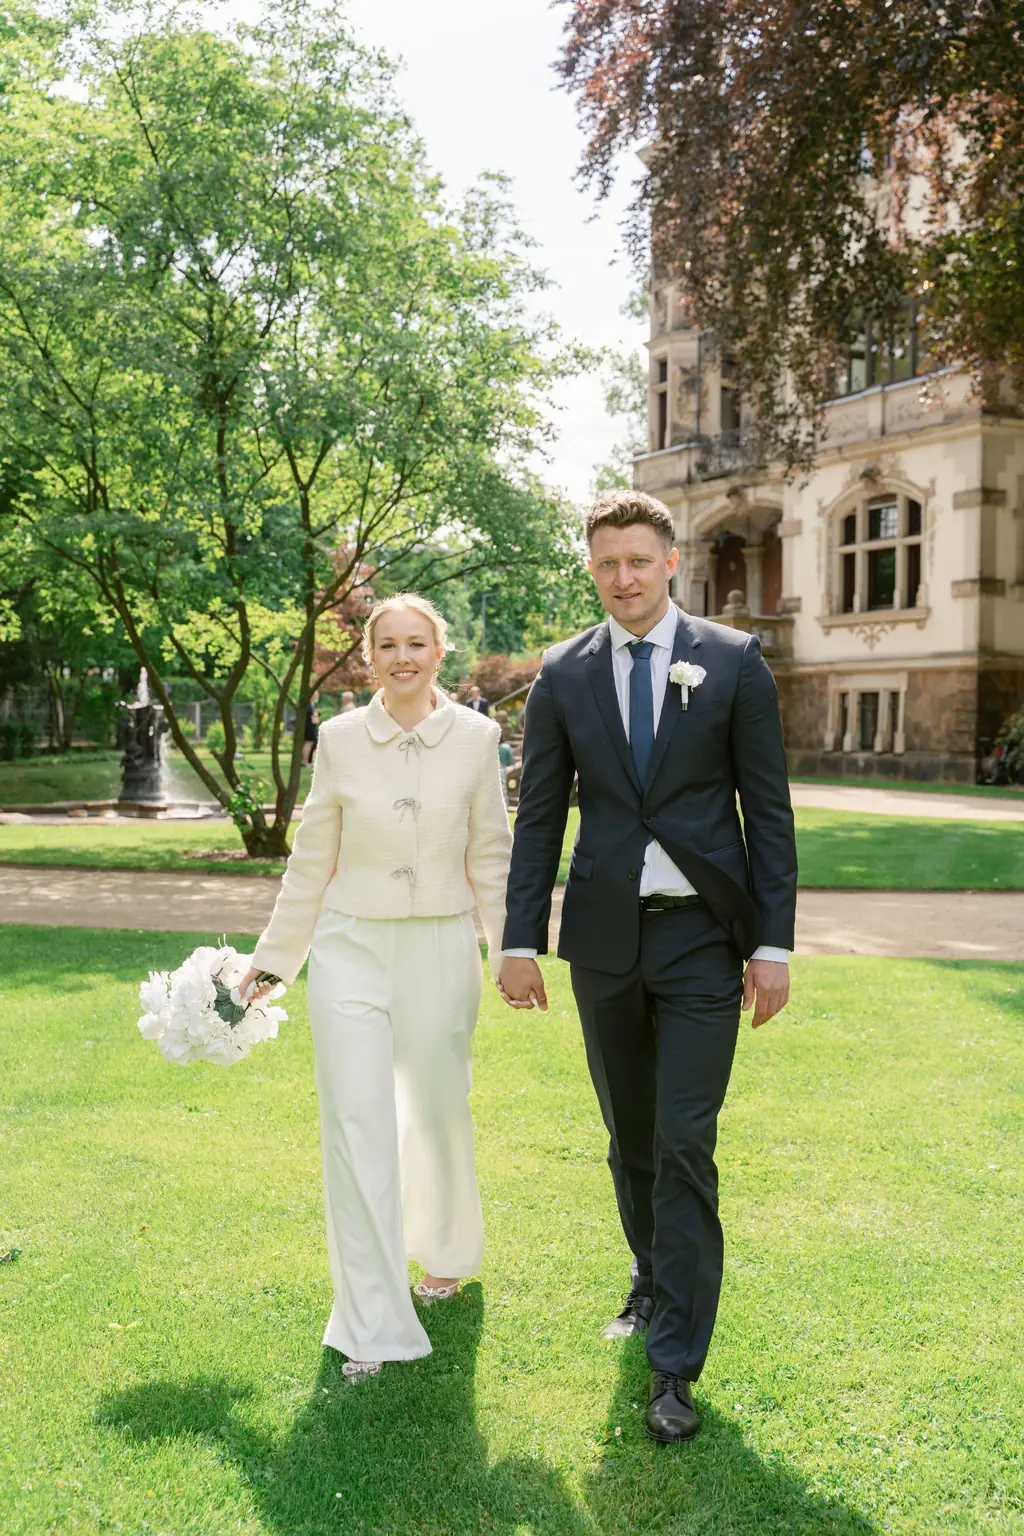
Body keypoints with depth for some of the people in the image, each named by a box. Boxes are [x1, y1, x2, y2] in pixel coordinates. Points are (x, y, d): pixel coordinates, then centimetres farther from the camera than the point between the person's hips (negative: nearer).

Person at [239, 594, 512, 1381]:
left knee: (439, 1113, 15)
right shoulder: (341, 739, -2)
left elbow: (491, 857, 3)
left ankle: (445, 1250, 45)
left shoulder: (476, 738, -3)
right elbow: (312, 860, 5)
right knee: (357, 1129, -4)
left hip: (441, 952, 0)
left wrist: (514, 953, 0)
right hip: (351, 950, 0)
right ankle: (372, 1324, 6)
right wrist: (270, 960, 9)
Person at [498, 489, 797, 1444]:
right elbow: (538, 817, 5)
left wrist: (773, 943, -6)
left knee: (684, 1147, -4)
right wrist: (520, 941, 1)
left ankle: (674, 1364, 6)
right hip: (604, 940, 3)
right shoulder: (563, 674, 3)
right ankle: (654, 1285, 39)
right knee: (630, 1140, 16)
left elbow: (768, 810, -2)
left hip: (701, 938, -2)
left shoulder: (733, 662, -2)